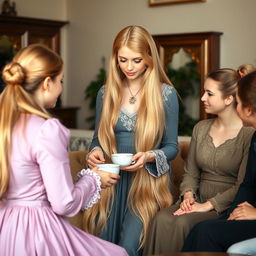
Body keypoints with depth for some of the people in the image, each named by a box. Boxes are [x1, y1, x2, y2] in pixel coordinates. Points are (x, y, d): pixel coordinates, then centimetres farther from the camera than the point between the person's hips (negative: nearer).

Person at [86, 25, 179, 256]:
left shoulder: (166, 94, -4)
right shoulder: (106, 93, 5)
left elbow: (172, 146, -1)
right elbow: (99, 138, 13)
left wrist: (149, 156, -21)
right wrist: (96, 152, -11)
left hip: (148, 181, -3)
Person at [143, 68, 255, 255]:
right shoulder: (201, 128, 12)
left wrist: (208, 205, -17)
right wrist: (188, 196, -5)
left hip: (227, 206, -5)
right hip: (199, 200, 5)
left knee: (183, 223, -31)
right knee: (162, 219, -25)